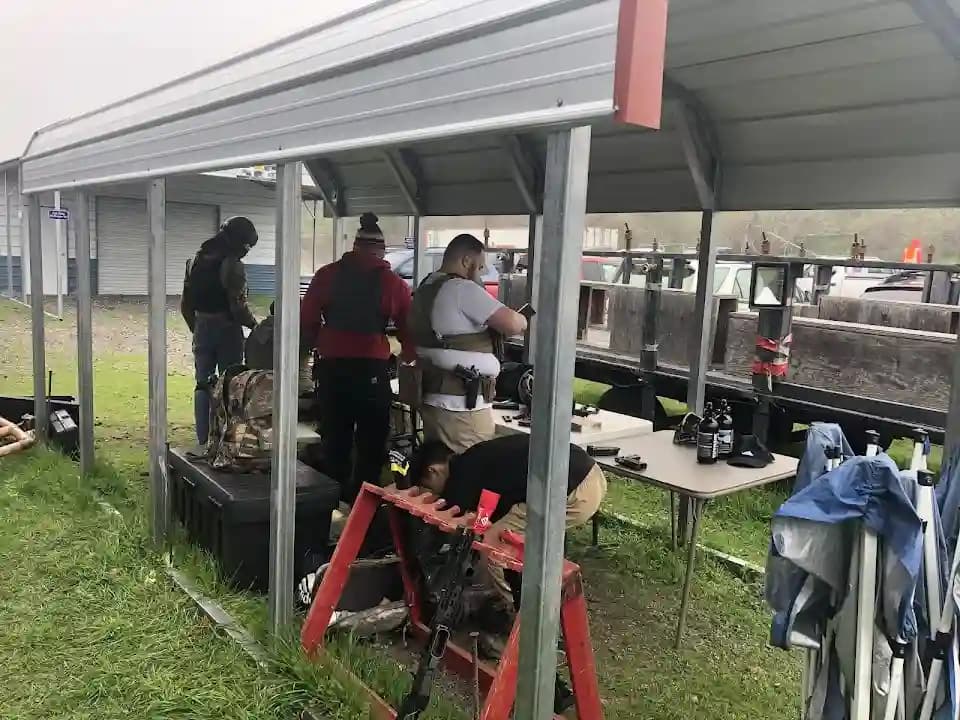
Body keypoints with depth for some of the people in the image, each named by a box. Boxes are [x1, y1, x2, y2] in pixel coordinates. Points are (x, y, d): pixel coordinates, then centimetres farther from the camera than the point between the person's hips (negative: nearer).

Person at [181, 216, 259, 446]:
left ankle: (203, 441, 15)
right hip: (227, 331, -6)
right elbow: (238, 306, -19)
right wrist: (253, 324, -2)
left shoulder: (196, 260, 6)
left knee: (203, 385, 12)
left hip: (202, 330, 6)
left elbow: (186, 304, 10)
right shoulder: (232, 265, -16)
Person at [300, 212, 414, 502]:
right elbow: (408, 328, 0)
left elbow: (307, 320, 2)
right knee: (371, 444, 9)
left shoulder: (327, 274, 4)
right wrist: (409, 357, 19)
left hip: (332, 366, 3)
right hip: (372, 368, -2)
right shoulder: (393, 282, 0)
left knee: (334, 439, 15)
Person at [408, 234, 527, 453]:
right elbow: (512, 324, -18)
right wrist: (522, 320, 4)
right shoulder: (462, 289, -15)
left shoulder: (426, 288, 14)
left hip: (432, 396, 10)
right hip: (461, 404, -10)